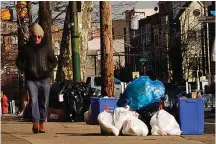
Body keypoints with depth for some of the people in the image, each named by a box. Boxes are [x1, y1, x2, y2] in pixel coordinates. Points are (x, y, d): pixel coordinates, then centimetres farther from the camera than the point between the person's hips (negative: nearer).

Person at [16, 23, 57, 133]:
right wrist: (26, 70, -2)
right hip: (31, 79, -1)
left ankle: (41, 123, 16)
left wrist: (49, 69, 0)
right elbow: (18, 61, 14)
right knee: (34, 100, -18)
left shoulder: (46, 48, 6)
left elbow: (54, 61, 17)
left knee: (44, 102, 4)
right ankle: (35, 122, -26)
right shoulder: (25, 48, 4)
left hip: (44, 79, 2)